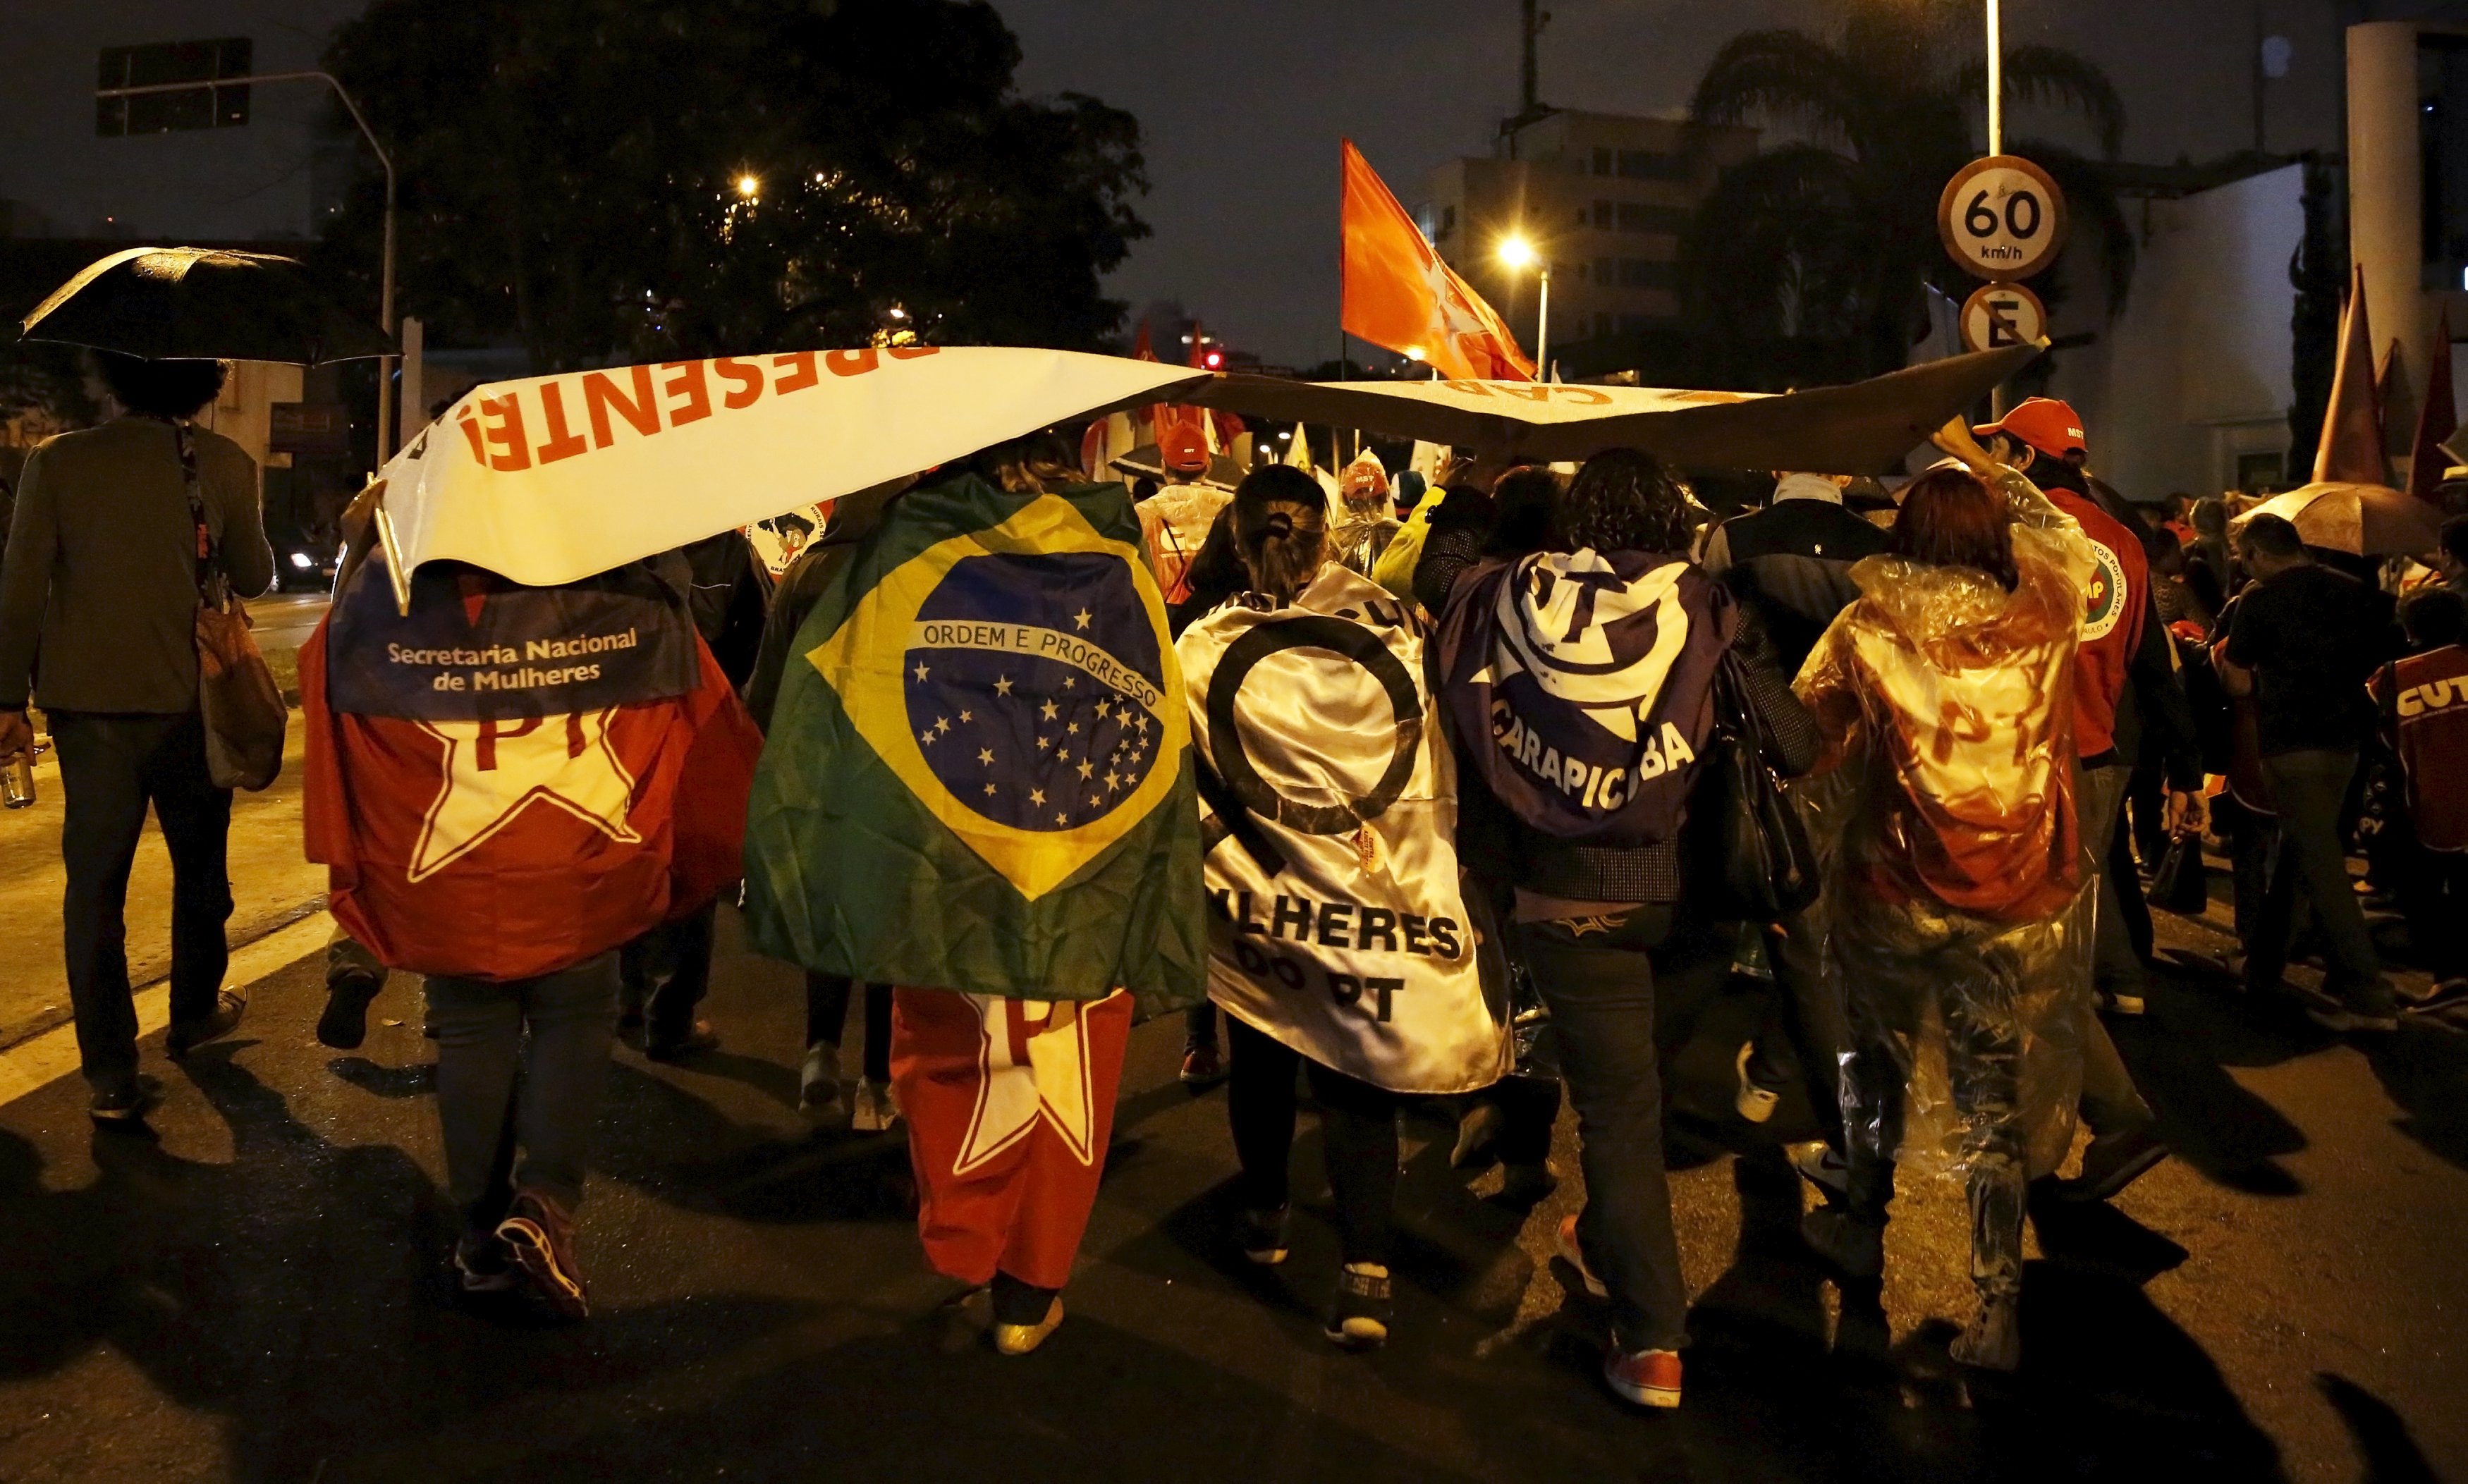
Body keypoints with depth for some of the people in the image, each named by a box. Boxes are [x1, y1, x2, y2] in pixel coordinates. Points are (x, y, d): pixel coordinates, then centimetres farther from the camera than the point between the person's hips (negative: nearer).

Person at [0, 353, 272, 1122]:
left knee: (95, 886, 6)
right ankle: (193, 1015, 38)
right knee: (199, 866, 21)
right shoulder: (224, 464, -7)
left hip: (88, 706, 0)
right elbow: (255, 578, 3)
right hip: (190, 703, 0)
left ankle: (112, 1074, 5)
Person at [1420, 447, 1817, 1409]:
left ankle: (1652, 1339, 6)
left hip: (1564, 888, 0)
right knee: (1626, 1080, 23)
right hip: (1676, 887, 1)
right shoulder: (1705, 609, -7)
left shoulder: (1517, 597, -3)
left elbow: (1436, 571, 18)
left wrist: (1463, 503, 36)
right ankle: (1607, 1241, 44)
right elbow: (1791, 745, -10)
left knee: (1616, 1093, 5)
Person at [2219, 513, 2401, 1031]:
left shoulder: (2260, 600, -8)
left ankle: (2369, 992, -12)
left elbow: (2238, 671, 3)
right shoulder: (2355, 592, 6)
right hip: (2343, 739, 6)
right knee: (2298, 849, 17)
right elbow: (2377, 661, 13)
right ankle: (2264, 959, 28)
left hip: (2292, 742, -6)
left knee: (2320, 862, -7)